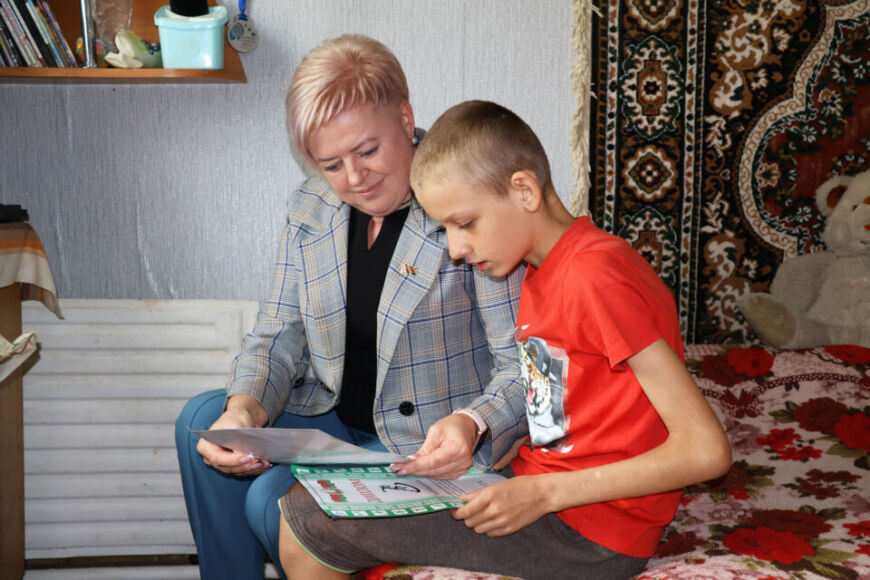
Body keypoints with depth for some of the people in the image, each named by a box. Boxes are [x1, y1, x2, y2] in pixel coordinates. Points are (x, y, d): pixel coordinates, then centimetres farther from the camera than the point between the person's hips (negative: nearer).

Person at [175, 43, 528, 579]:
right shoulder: (310, 211, 3)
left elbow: (525, 365, -20)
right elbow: (280, 335, 5)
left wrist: (473, 424, -41)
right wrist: (245, 405, -17)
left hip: (431, 442, -7)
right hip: (333, 415, 7)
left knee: (274, 501, -23)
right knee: (203, 421, -9)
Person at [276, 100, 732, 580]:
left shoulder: (597, 275, -20)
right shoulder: (540, 273, 10)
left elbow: (706, 450, -24)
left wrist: (543, 493, -24)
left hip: (589, 532, -9)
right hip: (537, 486, 9)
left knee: (307, 525, -11)